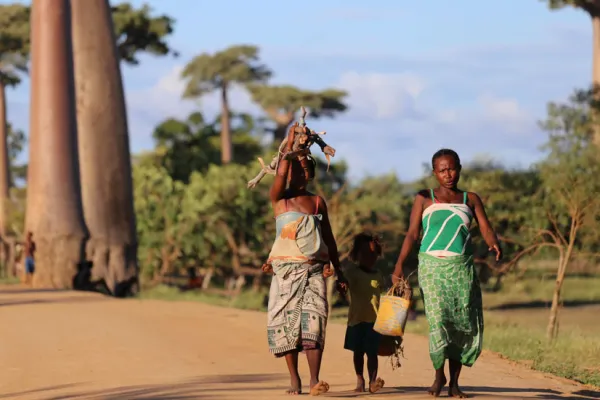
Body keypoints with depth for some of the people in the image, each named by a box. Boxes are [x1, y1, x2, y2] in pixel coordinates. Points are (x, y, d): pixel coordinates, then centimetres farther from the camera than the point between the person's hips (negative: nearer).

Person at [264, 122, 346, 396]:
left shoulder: (317, 202, 13)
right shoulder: (279, 198, 6)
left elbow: (329, 238, 16)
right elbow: (280, 174, -15)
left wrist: (338, 271, 13)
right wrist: (290, 145, -7)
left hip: (314, 268, 1)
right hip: (286, 268, -1)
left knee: (313, 320, -13)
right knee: (287, 321, -3)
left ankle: (314, 379, -22)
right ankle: (294, 379, 5)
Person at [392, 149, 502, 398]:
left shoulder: (470, 200, 12)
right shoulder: (425, 199, 8)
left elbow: (486, 230, 2)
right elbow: (412, 234, 3)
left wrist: (495, 245, -21)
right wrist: (399, 265, -9)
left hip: (462, 268, 2)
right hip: (432, 266, -2)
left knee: (464, 323, -2)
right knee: (438, 319, -14)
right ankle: (439, 375, 2)